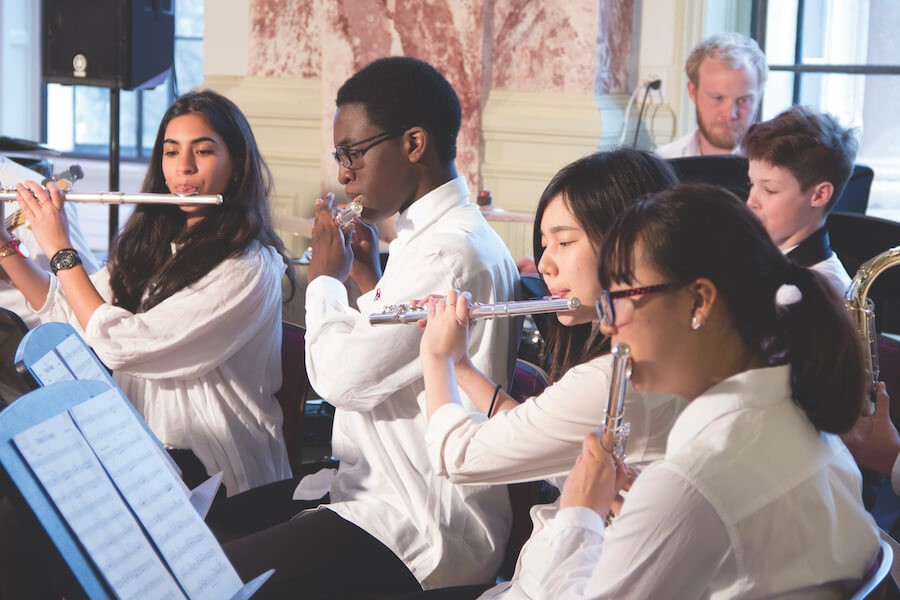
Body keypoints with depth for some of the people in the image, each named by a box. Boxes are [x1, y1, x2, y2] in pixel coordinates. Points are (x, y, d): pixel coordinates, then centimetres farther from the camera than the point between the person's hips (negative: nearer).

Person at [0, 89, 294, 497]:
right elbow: (67, 311, 15)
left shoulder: (249, 269, -16)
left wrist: (59, 249, -13)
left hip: (211, 470, -7)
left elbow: (121, 344, -21)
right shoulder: (148, 242, 9)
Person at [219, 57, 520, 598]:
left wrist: (326, 276, -6)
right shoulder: (431, 235, 13)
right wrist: (369, 278, 14)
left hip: (419, 532, -10)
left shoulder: (454, 254, -20)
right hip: (371, 490, 10)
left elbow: (342, 376, -22)